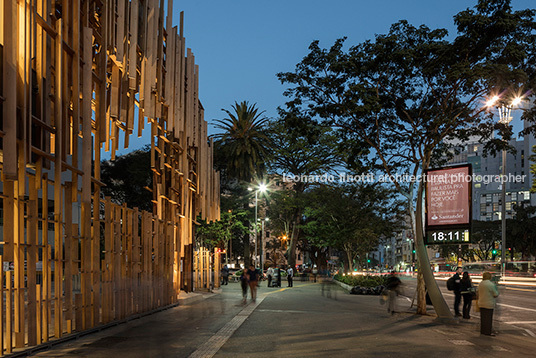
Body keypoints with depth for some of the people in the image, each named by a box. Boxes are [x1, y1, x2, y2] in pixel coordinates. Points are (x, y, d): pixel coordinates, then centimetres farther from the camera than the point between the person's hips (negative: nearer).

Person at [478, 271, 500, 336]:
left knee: (483, 317, 13)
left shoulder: (480, 284, 5)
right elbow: (495, 294, -12)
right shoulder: (491, 284, -16)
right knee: (488, 318, 0)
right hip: (489, 304, -6)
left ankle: (482, 331, 19)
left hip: (481, 304, 6)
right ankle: (488, 332, 3)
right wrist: (496, 291, 9)